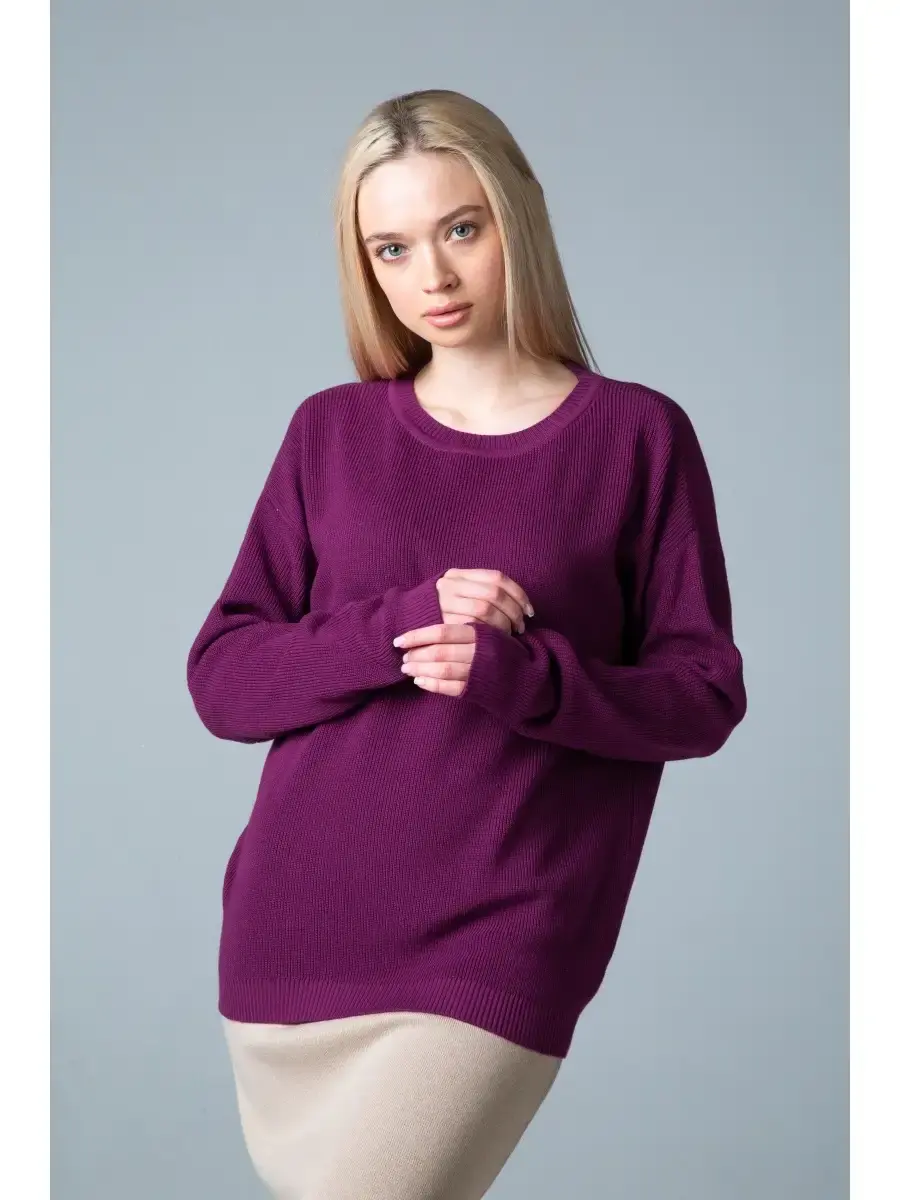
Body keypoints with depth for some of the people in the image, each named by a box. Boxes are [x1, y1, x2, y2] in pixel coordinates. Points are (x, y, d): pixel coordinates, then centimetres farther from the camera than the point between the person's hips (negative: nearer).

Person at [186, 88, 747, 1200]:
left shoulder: (636, 434, 0)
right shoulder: (331, 431, 7)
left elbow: (705, 692, 1)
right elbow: (219, 678, 3)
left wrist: (526, 676, -18)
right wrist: (397, 627, -15)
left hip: (496, 955, -3)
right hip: (294, 935, 3)